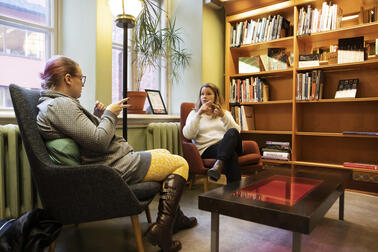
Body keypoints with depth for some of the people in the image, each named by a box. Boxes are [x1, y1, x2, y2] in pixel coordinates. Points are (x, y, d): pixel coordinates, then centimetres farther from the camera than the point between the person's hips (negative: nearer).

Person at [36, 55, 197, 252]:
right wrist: (109, 114, -10)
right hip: (116, 168, -11)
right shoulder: (60, 105, -19)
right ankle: (161, 228, -7)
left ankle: (175, 218, 28)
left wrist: (97, 116, 9)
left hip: (111, 163, 11)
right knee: (181, 164, -2)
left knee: (165, 153, 25)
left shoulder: (56, 103, 15)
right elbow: (99, 141, -25)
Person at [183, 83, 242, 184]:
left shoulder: (225, 113, 26)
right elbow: (187, 135, 0)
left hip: (229, 145, 3)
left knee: (232, 132, -35)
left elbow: (237, 131, 5)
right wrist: (199, 114, -10)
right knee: (231, 155, -37)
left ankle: (219, 165, -50)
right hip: (207, 149, -2)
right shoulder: (194, 113, 20)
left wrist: (223, 116, -12)